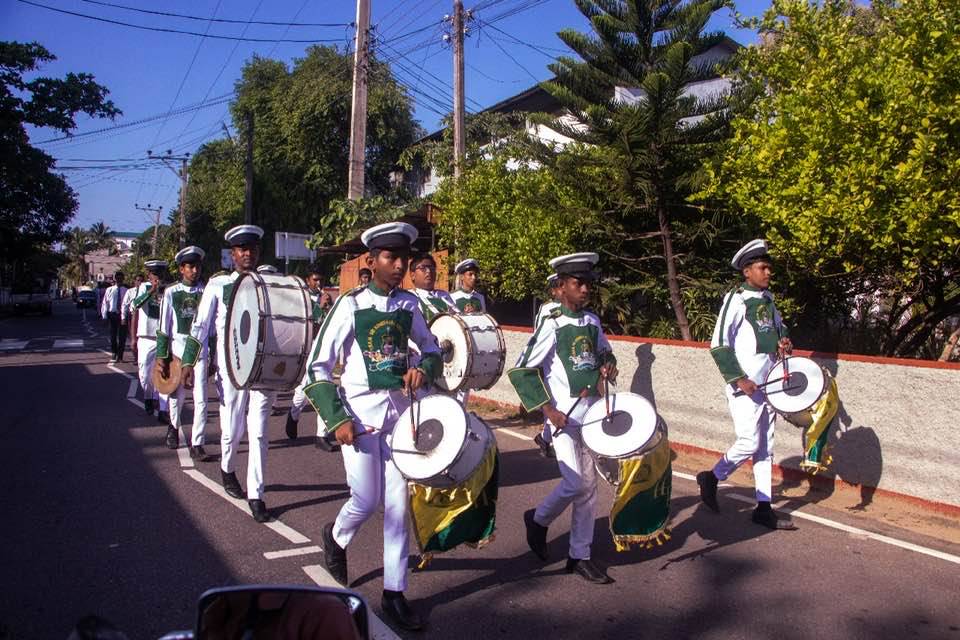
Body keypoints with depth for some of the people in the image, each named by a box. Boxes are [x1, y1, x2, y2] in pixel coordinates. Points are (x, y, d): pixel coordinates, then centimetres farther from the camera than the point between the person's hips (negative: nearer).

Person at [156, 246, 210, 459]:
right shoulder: (171, 293, 1)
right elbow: (164, 328, 1)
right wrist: (161, 357, -3)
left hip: (200, 352, 0)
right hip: (177, 352, 0)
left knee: (201, 399, -6)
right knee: (176, 397, 15)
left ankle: (196, 444, 1)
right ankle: (174, 427, 44)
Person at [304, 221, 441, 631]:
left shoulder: (409, 304, 3)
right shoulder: (351, 305, -9)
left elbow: (432, 349, 16)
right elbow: (318, 367, -8)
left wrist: (423, 369, -7)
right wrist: (336, 420, -14)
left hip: (400, 411, 4)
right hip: (359, 412, -4)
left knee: (398, 505, 6)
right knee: (365, 502, 0)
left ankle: (394, 593, 19)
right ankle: (336, 536, 36)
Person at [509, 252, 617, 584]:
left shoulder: (592, 321, 6)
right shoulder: (552, 325, -13)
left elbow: (604, 352, 25)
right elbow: (521, 371, -14)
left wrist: (609, 365, 2)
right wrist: (548, 409, -18)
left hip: (592, 413, 6)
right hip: (563, 416, -6)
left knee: (589, 486, 9)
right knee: (575, 484, -10)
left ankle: (580, 556, 22)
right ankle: (538, 519, 20)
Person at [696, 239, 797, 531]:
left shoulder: (768, 298, 12)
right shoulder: (737, 300, -11)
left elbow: (778, 327, 30)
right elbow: (718, 345, -15)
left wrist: (783, 342, 7)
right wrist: (738, 379, -17)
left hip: (768, 384, 8)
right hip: (744, 386, -8)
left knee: (765, 448, 10)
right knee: (749, 444, -9)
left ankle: (764, 509, 18)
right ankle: (710, 478, 16)